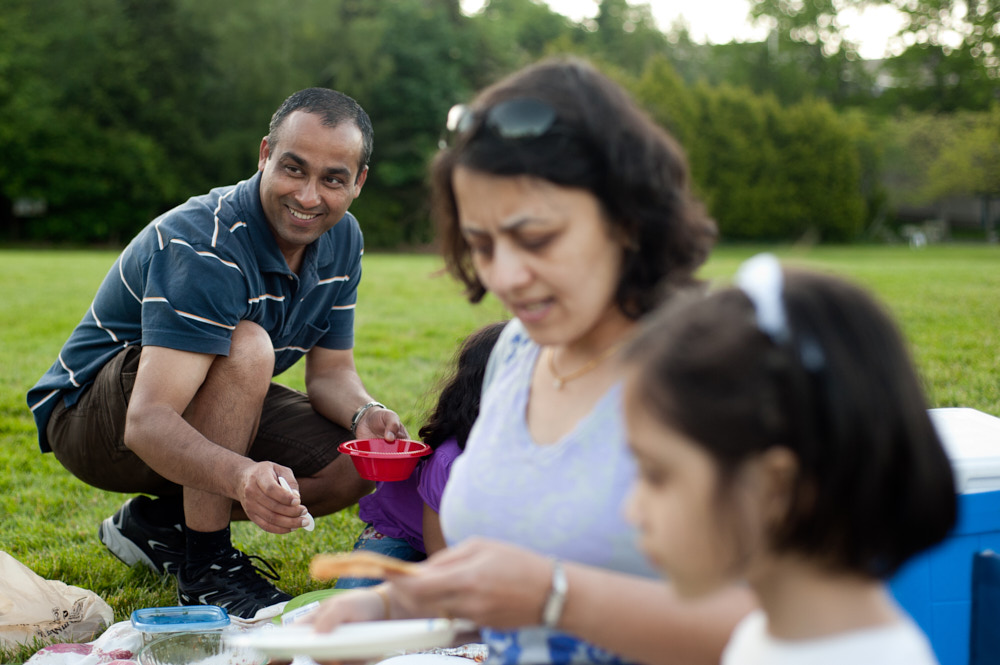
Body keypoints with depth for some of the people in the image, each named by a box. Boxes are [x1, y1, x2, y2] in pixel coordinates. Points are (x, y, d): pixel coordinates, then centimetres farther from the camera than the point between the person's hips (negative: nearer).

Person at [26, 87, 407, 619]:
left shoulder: (342, 240, -6)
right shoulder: (202, 247, -32)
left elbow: (330, 371, 0)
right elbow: (147, 423, -41)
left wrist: (364, 414, -24)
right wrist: (242, 477, -59)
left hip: (209, 407, 8)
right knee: (245, 346, -35)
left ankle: (162, 520, 4)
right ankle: (204, 565, -22)